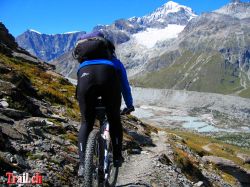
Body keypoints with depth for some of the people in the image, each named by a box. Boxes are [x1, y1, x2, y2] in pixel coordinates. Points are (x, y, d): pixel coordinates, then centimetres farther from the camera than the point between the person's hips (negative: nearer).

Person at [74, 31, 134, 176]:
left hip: (85, 75, 1)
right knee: (114, 120, 21)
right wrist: (130, 106, 61)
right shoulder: (116, 62, 42)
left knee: (86, 123, 16)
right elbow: (125, 86, 47)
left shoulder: (85, 60, 46)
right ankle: (117, 157, 27)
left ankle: (83, 164, 7)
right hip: (109, 76, -1)